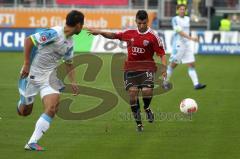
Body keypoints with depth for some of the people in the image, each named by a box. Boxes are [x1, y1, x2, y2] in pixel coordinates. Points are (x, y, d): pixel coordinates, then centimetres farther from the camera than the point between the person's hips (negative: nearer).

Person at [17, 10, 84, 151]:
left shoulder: (70, 43, 4)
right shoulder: (54, 33, -21)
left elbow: (69, 63, 19)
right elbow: (28, 41, -21)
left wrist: (73, 82, 9)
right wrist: (27, 64, -21)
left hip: (49, 76, 6)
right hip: (32, 74, -6)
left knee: (52, 108, -16)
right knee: (24, 112, 5)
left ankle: (32, 143, -14)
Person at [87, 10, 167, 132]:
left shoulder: (153, 37, -3)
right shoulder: (130, 33, 7)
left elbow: (162, 54, -3)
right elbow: (114, 35, 18)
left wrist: (164, 68, -17)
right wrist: (100, 32, 5)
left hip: (146, 68, -3)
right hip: (130, 68, 3)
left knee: (147, 90, -24)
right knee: (132, 91, -11)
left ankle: (147, 108, 13)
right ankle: (138, 122, 4)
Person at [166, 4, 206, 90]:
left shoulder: (187, 19, 12)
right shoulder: (175, 19, -9)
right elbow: (180, 32, -20)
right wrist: (191, 38, -28)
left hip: (187, 45, 6)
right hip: (178, 45, -6)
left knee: (192, 64, -3)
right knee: (173, 65, 1)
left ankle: (196, 84, -8)